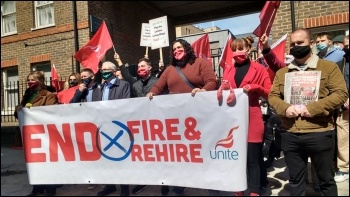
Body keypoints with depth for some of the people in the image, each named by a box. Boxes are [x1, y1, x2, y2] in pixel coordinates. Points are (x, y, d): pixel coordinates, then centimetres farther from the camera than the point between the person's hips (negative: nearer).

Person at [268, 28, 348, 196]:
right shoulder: (282, 72, 12)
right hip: (289, 135, 3)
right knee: (295, 180, 15)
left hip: (319, 134, -2)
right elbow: (272, 95, 9)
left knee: (326, 179, 15)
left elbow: (341, 93, -6)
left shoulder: (329, 67, 2)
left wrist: (312, 108, -18)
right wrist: (285, 108, -13)